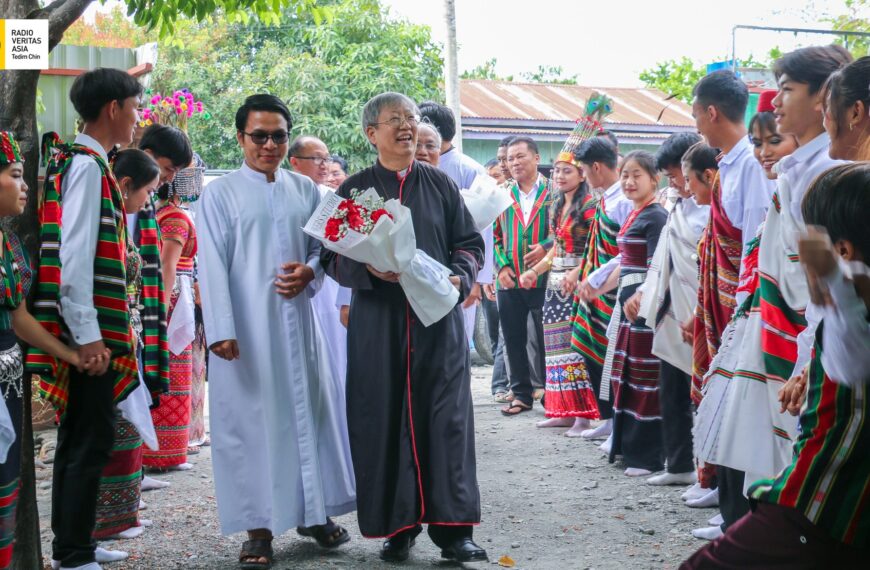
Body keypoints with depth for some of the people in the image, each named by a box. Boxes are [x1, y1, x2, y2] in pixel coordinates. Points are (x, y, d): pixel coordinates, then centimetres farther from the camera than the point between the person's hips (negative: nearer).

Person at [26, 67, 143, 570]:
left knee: (79, 437, 15)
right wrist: (88, 333, -22)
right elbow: (73, 252, -20)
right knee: (92, 440, -7)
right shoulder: (87, 164, -13)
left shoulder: (88, 162, 15)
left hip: (92, 329, 10)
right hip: (89, 328, -10)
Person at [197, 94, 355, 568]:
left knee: (309, 411, 9)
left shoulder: (305, 190, 10)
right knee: (251, 419, 0)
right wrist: (221, 329, -15)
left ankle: (313, 512, 23)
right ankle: (258, 527, 7)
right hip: (246, 326, -4)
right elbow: (212, 266, -7)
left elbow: (324, 245, 15)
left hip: (296, 320, 4)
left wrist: (310, 271, -8)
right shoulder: (220, 193, -2)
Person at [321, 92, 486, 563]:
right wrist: (369, 268, -16)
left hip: (438, 317, 1)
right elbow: (333, 256, 3)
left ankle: (452, 528, 0)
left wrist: (459, 275, -9)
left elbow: (470, 243, 11)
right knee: (383, 419, -1)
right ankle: (397, 527, 8)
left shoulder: (440, 184, 10)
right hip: (377, 320, 0)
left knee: (446, 416, -4)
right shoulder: (354, 189, 7)